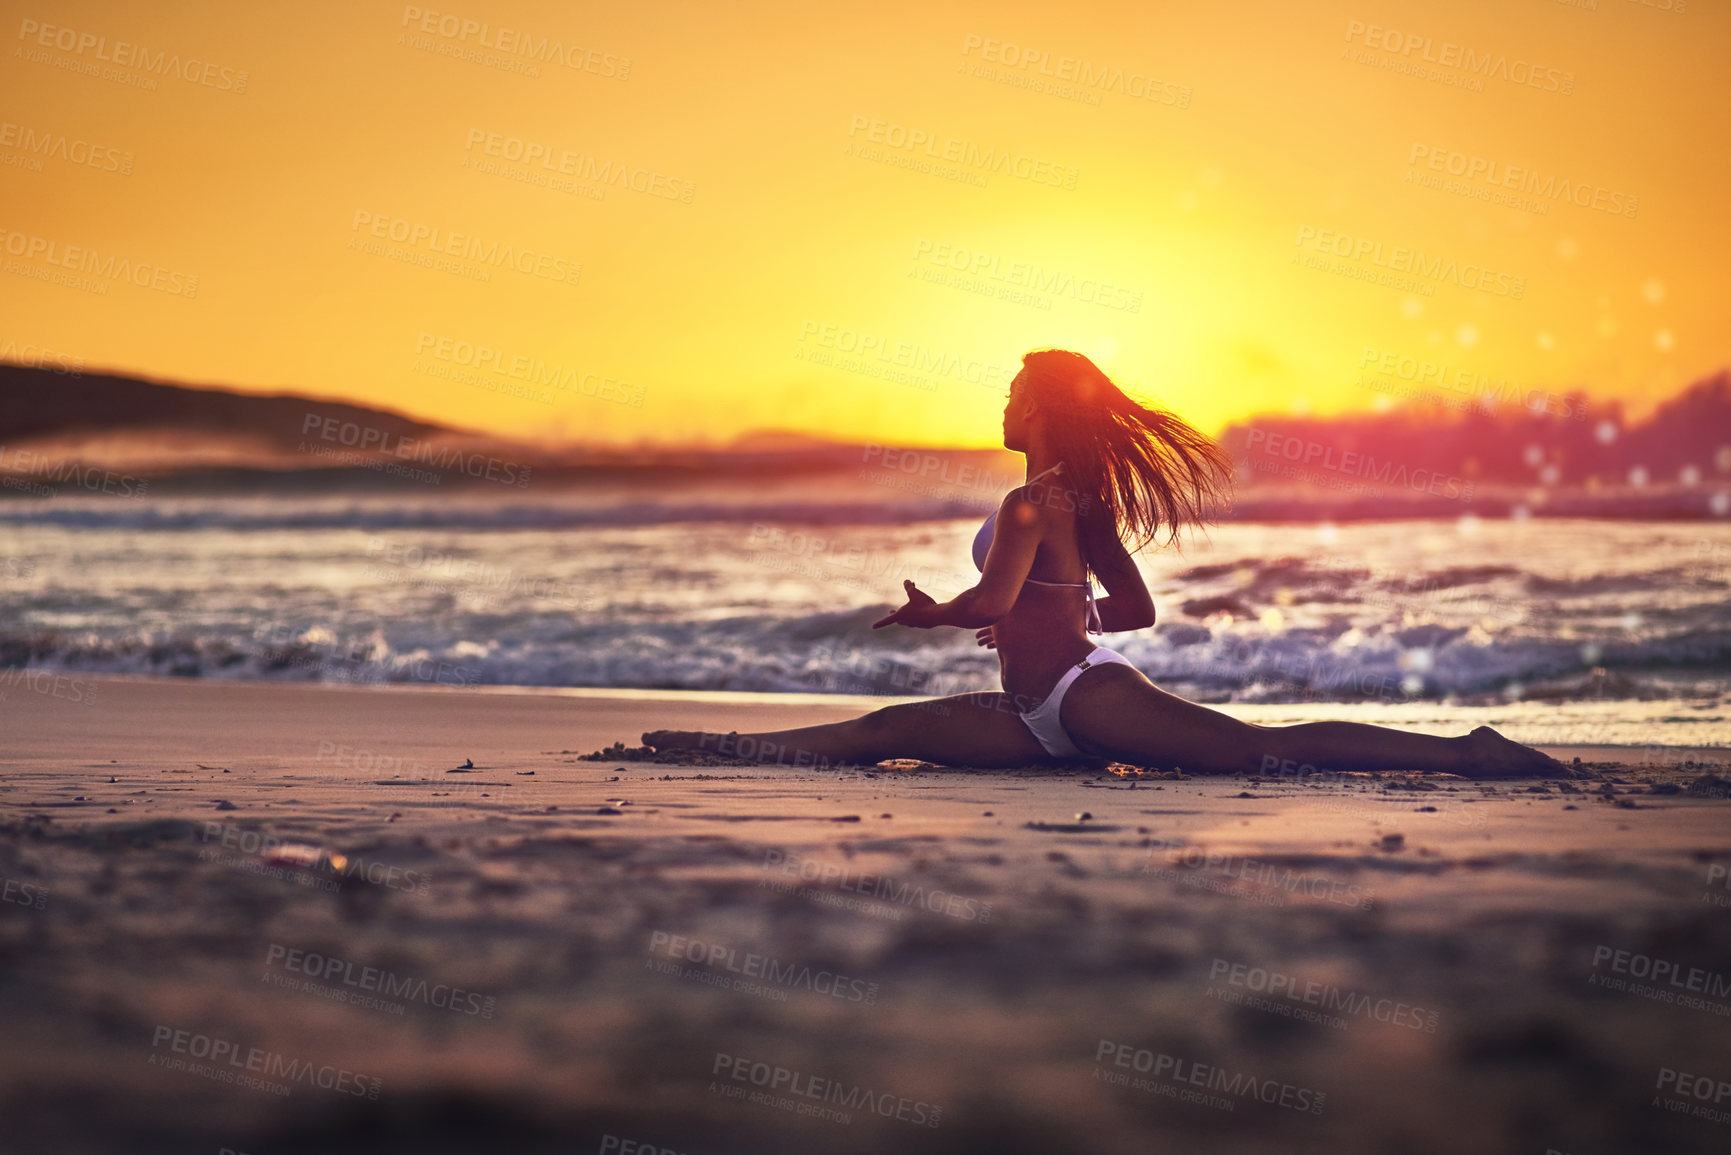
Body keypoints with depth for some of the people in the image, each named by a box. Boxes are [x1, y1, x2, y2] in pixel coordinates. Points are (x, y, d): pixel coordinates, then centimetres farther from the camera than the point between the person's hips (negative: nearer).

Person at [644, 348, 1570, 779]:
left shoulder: (1032, 505, -11)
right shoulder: (1087, 503, 18)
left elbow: (990, 603, -23)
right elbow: (1137, 608, 22)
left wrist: (926, 614, -3)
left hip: (1085, 698, -11)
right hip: (1041, 718, 11)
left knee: (1269, 750, -17)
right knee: (884, 730, 15)